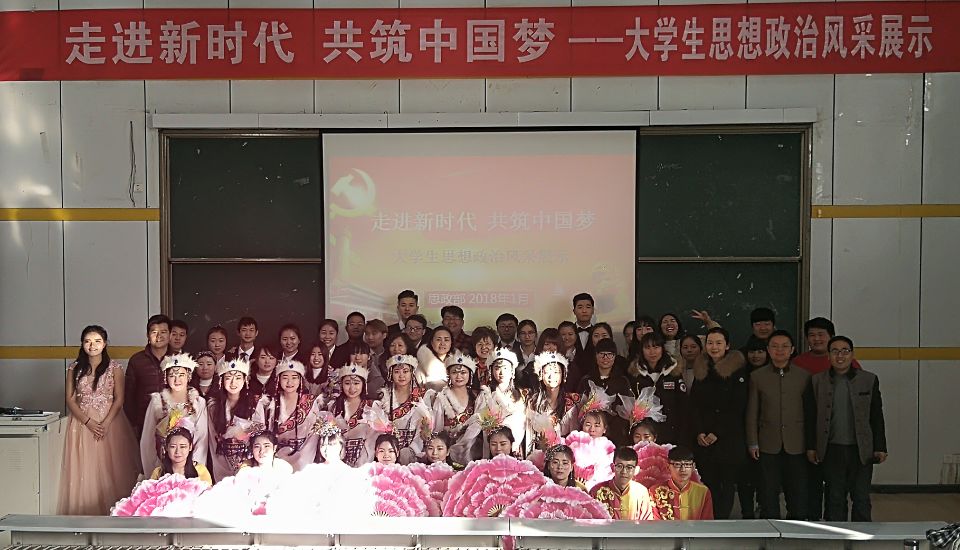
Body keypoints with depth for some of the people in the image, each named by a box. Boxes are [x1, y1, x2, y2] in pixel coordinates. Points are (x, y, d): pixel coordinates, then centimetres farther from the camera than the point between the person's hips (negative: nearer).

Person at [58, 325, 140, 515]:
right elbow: (70, 400, 2)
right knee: (84, 470, 1)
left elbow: (119, 399, -3)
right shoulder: (74, 369, 7)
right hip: (82, 423, 2)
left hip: (109, 422, -2)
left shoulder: (114, 368, 1)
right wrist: (88, 421, -11)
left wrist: (106, 424, -15)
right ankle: (83, 512, 9)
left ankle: (112, 512, 5)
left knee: (109, 469, -2)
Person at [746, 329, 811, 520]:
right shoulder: (757, 376, 4)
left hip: (796, 445, 0)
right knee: (769, 492, 6)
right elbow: (752, 412, 5)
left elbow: (809, 411, 5)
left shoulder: (804, 376, 4)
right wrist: (752, 443, 0)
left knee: (798, 492, 3)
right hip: (768, 445, 0)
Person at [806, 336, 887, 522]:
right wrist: (811, 446, 2)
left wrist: (880, 447, 1)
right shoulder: (818, 381, 3)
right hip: (832, 451, 0)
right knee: (835, 499, 8)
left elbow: (877, 417, 4)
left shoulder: (869, 380, 2)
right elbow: (812, 416, 5)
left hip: (861, 451, 0)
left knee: (861, 499, 6)